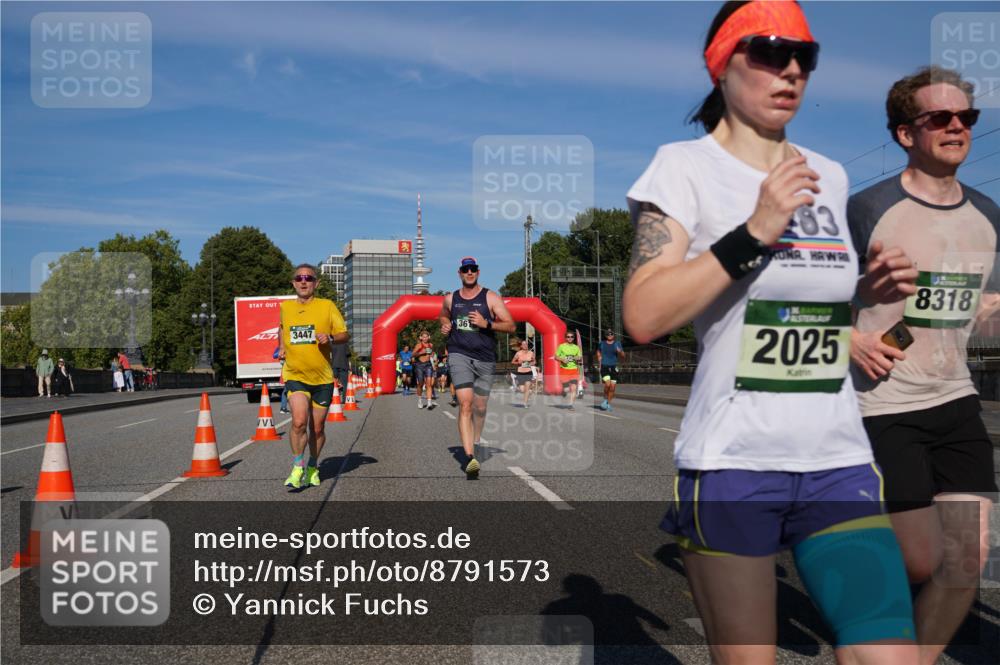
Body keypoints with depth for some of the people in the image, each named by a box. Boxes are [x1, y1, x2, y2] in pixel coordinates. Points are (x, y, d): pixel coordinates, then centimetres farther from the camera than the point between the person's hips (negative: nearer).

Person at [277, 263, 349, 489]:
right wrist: (282, 347, 12)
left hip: (322, 377, 0)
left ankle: (313, 467, 31)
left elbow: (345, 335, -1)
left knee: (317, 428, 9)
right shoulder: (285, 307, 7)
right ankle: (298, 468, -5)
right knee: (299, 421, -20)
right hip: (295, 375, 0)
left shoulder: (327, 306, -1)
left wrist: (330, 338, -21)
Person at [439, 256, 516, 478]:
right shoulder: (450, 299, 10)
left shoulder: (491, 298, 2)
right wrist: (445, 326, 9)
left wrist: (487, 324, -16)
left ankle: (475, 445, 37)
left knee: (480, 408, 11)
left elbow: (511, 326, -3)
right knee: (465, 405, -17)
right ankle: (469, 457, -25)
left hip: (485, 358, 0)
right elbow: (443, 316, 32)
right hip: (459, 354, 0)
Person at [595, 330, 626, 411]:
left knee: (612, 386, -3)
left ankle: (608, 404, 15)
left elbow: (623, 358, 5)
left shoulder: (617, 344, 5)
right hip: (604, 367, -1)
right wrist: (599, 362, 10)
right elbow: (599, 353, 24)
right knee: (607, 383, -20)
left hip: (614, 367, 1)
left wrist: (620, 352, -15)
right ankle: (605, 399, 4)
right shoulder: (602, 344, 7)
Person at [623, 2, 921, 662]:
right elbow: (644, 316, -17)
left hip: (840, 460, 5)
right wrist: (755, 232, -21)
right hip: (731, 464, -5)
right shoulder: (687, 165, -5)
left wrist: (870, 288, 5)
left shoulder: (829, 177, 12)